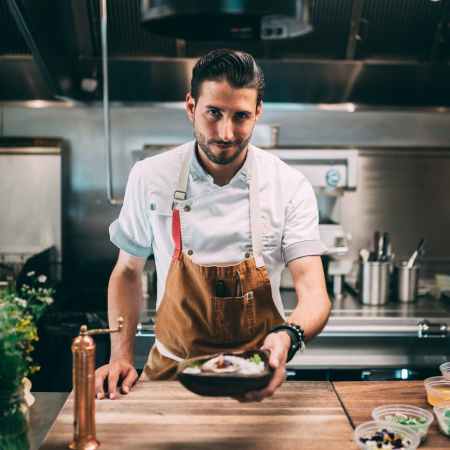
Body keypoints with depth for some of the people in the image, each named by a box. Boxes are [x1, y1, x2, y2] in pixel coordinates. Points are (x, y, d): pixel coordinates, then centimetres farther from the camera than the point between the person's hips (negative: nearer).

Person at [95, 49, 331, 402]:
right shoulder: (150, 177, -4)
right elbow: (128, 272, 8)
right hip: (171, 370, 1)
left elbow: (314, 293, -12)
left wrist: (287, 336, -34)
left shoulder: (291, 187, -7)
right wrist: (121, 357, -2)